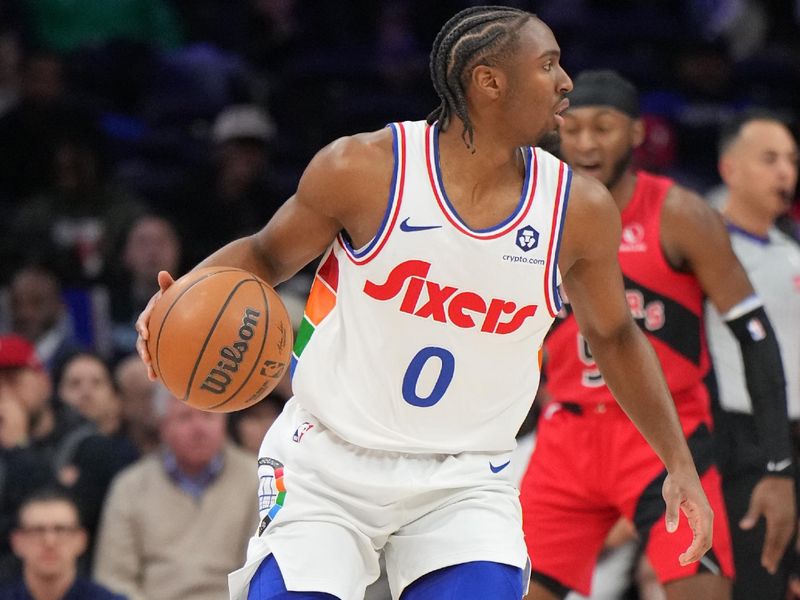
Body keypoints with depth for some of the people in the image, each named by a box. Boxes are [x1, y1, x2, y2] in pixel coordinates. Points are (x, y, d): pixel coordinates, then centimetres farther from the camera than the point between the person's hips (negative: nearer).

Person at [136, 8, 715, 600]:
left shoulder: (579, 209, -6)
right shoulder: (363, 169, -14)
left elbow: (615, 337, 11)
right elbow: (267, 255, 2)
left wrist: (679, 462, 9)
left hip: (463, 480, 2)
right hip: (328, 463, -2)